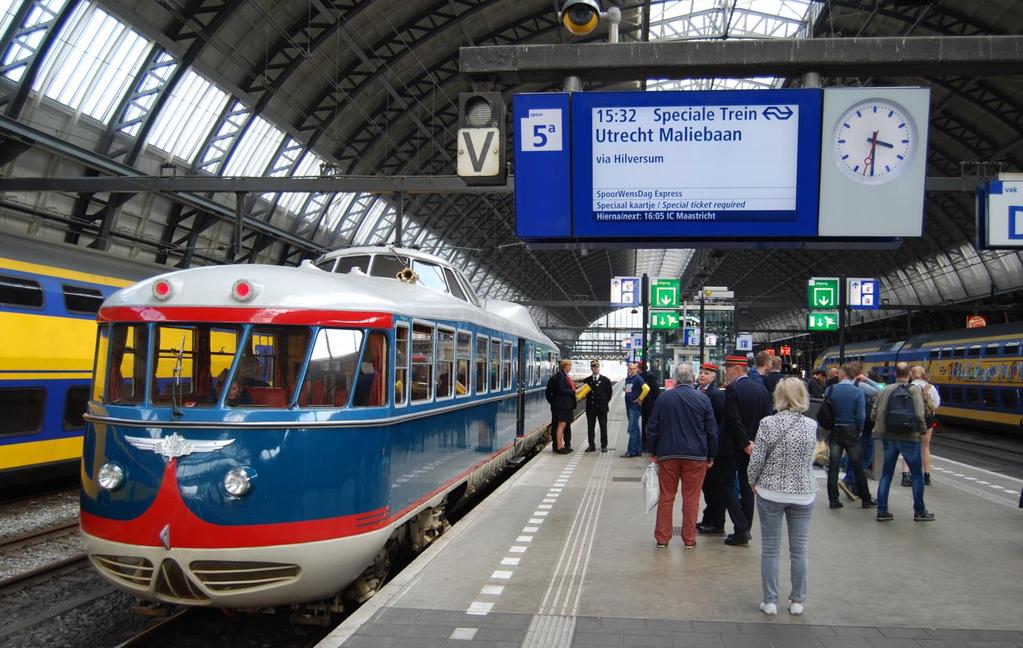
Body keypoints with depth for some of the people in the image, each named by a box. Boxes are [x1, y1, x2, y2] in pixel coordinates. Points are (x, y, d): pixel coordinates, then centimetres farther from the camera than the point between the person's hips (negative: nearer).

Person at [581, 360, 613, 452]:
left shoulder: (606, 380, 1)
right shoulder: (587, 380, 6)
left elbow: (609, 393, 5)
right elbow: (585, 393, 11)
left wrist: (604, 403, 4)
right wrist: (590, 401, 0)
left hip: (602, 408, -2)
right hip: (590, 407, 2)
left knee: (603, 427, 3)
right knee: (590, 427, 5)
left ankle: (604, 445, 10)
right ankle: (591, 445, 12)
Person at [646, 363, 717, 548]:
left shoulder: (663, 398, -3)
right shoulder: (703, 399, -5)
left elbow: (652, 427, 1)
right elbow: (712, 431, 0)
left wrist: (653, 452, 10)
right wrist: (711, 456, 9)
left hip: (667, 454, 1)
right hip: (696, 456, -1)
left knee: (666, 497, 10)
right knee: (691, 498, 8)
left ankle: (662, 537, 15)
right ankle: (689, 539, 13)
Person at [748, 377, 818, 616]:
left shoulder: (768, 424, -12)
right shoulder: (812, 425, -4)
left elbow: (756, 459, -10)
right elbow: (809, 459, 7)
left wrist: (753, 482, 5)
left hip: (771, 493, -2)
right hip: (803, 493, 2)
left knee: (770, 549, 7)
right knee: (800, 549, 11)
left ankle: (770, 601, 13)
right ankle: (797, 601, 20)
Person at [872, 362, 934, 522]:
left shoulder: (886, 390, 1)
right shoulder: (915, 390, -7)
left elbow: (875, 414, -2)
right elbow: (919, 415, -16)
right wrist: (923, 429, 2)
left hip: (889, 438, 3)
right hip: (909, 438, -3)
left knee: (886, 474, 12)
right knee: (917, 475, 13)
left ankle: (882, 511, 11)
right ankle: (919, 511, 19)